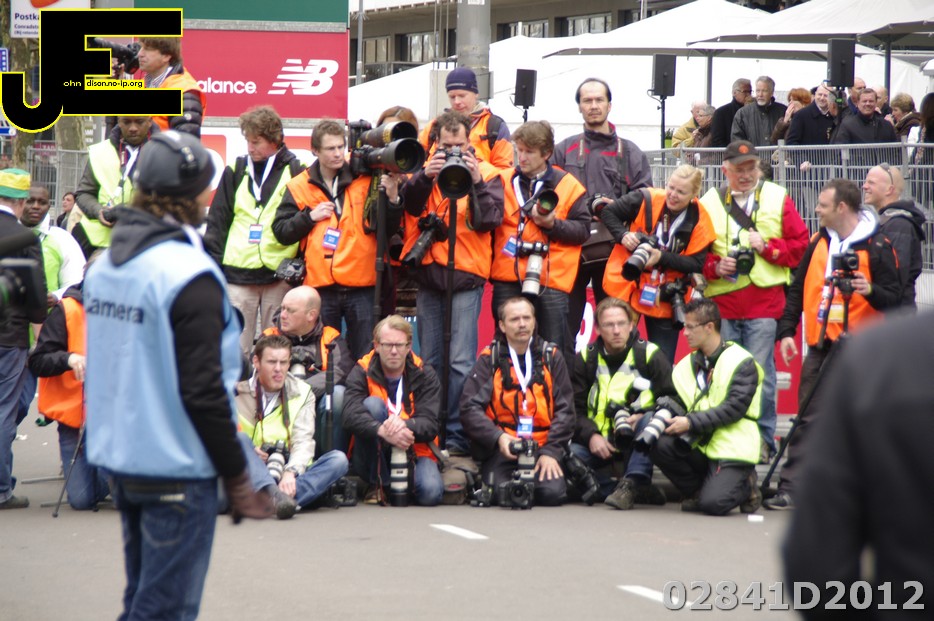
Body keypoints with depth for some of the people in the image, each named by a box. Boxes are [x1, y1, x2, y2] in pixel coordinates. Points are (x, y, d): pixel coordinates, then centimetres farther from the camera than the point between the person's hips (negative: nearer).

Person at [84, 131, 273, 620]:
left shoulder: (105, 264, 9)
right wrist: (237, 478, -12)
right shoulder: (189, 274, -17)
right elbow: (203, 390, -19)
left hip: (118, 461, 8)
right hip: (177, 469, -8)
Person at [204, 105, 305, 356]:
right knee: (236, 347, 1)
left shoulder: (296, 172, 4)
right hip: (237, 274, 2)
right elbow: (217, 220, 11)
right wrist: (213, 264, 3)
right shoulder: (236, 171, 10)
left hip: (279, 275, -2)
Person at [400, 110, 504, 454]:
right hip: (428, 274, 3)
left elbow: (491, 220, -8)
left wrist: (476, 182, -18)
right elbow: (411, 205, -7)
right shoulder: (426, 170, 9)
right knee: (430, 361, 9)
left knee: (461, 362, -8)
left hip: (466, 276, -3)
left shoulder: (486, 173, 3)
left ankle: (457, 433, -4)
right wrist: (426, 176, -23)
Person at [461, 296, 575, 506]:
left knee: (552, 493, -25)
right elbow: (469, 408, -4)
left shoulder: (551, 357, 10)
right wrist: (498, 438, -20)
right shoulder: (489, 359, 5)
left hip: (543, 446, 1)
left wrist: (551, 452, -8)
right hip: (501, 448, -1)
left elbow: (565, 410, 6)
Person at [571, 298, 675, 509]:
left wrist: (644, 417, -24)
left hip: (639, 439, -2)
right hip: (599, 442, 2)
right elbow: (575, 408, 1)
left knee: (649, 422, -35)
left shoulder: (649, 354, -3)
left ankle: (632, 483, -34)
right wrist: (591, 436, -18)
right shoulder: (585, 359, 4)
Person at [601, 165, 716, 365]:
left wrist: (661, 256, -27)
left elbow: (696, 265, -15)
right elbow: (609, 212, 1)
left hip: (665, 299, 0)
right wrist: (623, 235, -18)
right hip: (627, 287, 0)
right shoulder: (646, 200, -11)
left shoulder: (699, 221, -11)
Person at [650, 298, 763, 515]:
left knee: (713, 504, -25)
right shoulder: (687, 365, 13)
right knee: (660, 445, -21)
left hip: (732, 447, -6)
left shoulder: (742, 362, -6)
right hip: (699, 444, 6)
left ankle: (745, 487, 11)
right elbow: (679, 406, 8)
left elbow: (734, 408, -17)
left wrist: (690, 423, -22)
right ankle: (698, 491, 2)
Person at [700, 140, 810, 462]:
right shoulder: (709, 202, 10)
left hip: (764, 301, -2)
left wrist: (768, 247, -8)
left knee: (760, 372, -4)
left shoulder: (777, 198, 8)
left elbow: (800, 243, 5)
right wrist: (714, 266, -8)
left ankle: (764, 440, 4)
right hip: (721, 303, 2)